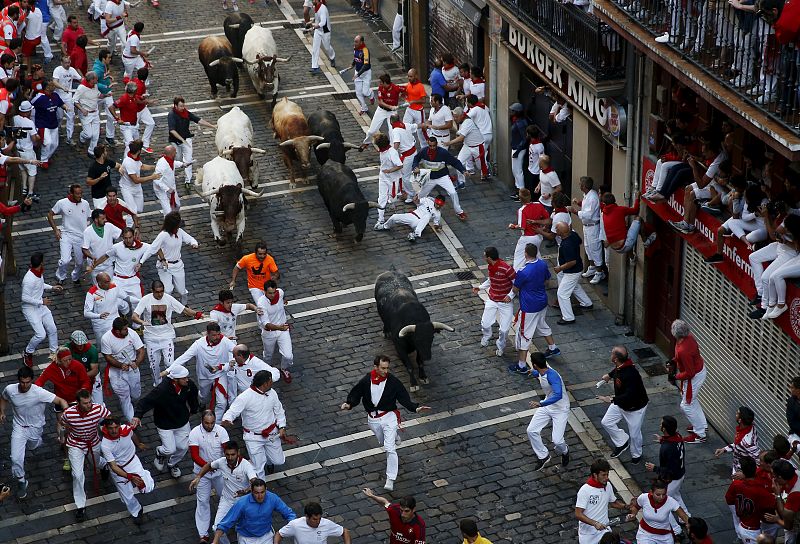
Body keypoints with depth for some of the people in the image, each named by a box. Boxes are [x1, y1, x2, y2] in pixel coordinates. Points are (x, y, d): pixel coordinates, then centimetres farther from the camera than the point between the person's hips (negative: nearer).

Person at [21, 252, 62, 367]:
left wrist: (52, 287, 7)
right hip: (30, 309, -8)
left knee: (52, 329, 11)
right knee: (41, 334, -12)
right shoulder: (29, 279, -32)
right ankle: (27, 354, 13)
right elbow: (25, 298, -26)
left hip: (41, 306, 8)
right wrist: (41, 301, -21)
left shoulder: (39, 272, -4)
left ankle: (54, 353, 30)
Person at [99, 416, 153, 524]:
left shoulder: (126, 429, -22)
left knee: (148, 487, -9)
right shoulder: (105, 445, -32)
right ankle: (137, 513, 40)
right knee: (128, 497, 8)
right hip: (119, 470, -2)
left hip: (133, 461, 2)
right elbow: (113, 466, -27)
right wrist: (130, 477, -37)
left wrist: (138, 444, 28)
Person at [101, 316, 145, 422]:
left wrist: (136, 363, -30)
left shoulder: (132, 334, -15)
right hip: (116, 370, -2)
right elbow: (108, 357, -13)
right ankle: (131, 420, 8)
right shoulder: (106, 339, -20)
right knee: (123, 395, -2)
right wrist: (121, 365, -29)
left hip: (132, 368, 3)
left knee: (136, 395, 13)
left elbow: (141, 351, -11)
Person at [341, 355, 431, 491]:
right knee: (383, 442, 27)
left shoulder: (393, 381, -15)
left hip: (389, 416, -4)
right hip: (373, 418, 4)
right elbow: (355, 393, 0)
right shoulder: (366, 381, -10)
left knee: (389, 448, -14)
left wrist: (415, 408, -23)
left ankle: (390, 480, -9)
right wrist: (349, 404, -19)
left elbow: (404, 398, -10)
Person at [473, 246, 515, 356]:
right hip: (492, 300, 6)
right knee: (485, 323, 6)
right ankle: (486, 337, 40)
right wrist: (480, 288, 9)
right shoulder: (490, 267, -4)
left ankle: (500, 347, 28)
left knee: (504, 329, 1)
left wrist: (510, 295, -25)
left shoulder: (506, 268, -28)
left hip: (505, 302, -5)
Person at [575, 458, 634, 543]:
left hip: (604, 530, 4)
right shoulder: (584, 490, -19)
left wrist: (626, 506, -2)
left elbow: (613, 503, 15)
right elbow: (578, 514, -20)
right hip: (588, 534, -4)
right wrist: (595, 523, -31)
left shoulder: (608, 486, -2)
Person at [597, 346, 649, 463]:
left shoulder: (630, 375, -41)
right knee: (606, 422, 7)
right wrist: (609, 375, 16)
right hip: (620, 403, 8)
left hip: (635, 408, -8)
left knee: (634, 434, 9)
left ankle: (636, 455, 35)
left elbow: (629, 396, -43)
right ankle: (622, 442, 25)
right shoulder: (621, 366, -13)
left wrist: (612, 400, -45)